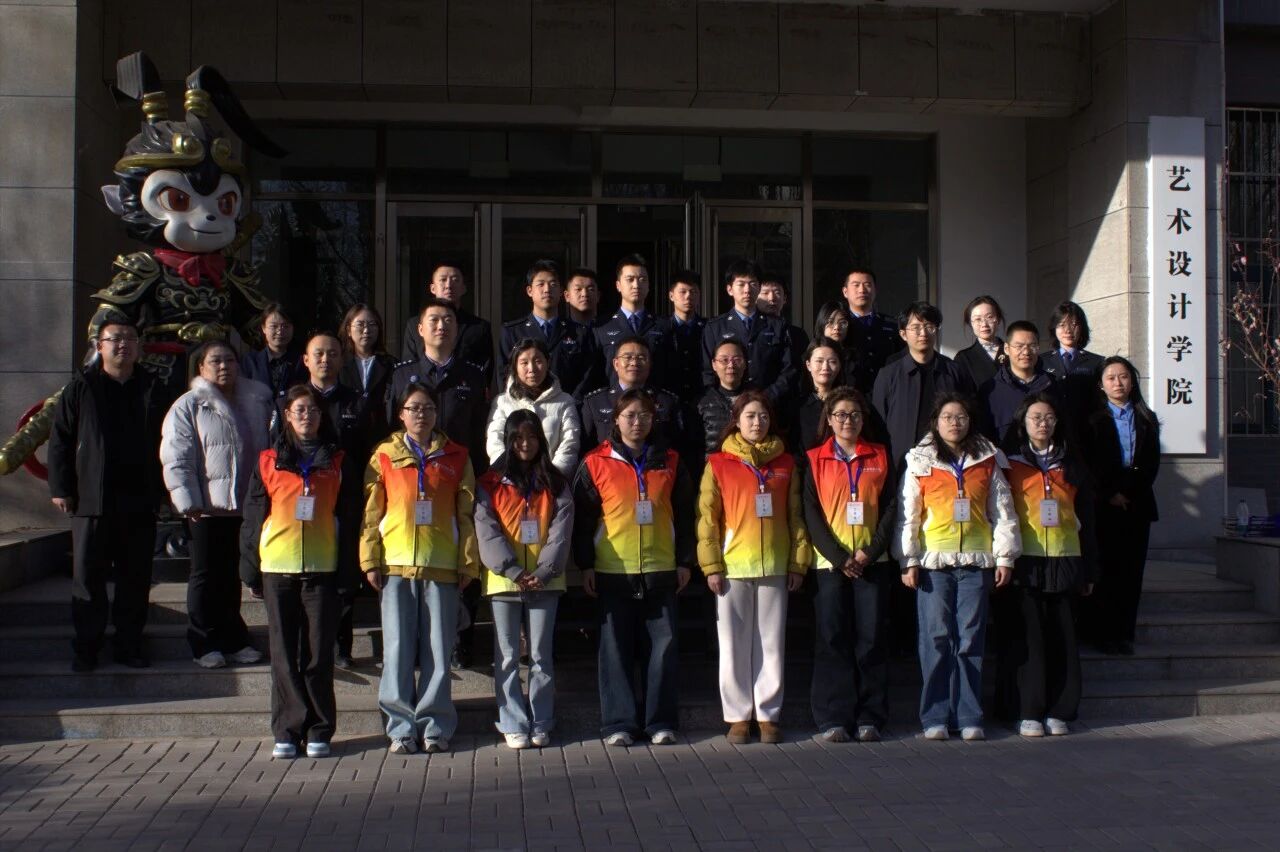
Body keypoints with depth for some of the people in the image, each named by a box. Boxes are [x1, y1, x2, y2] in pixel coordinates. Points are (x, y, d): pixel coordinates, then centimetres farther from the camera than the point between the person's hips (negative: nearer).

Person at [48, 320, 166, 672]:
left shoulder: (152, 390, 8)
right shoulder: (81, 387, 2)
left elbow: (163, 442, 13)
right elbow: (60, 439, 2)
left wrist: (159, 490, 7)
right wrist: (60, 488, -3)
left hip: (139, 501, 2)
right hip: (92, 499, -2)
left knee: (136, 577, 7)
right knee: (88, 577, 4)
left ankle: (130, 642, 18)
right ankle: (86, 646, 15)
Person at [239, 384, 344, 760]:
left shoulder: (336, 461, 9)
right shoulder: (269, 461, 9)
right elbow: (253, 517, 8)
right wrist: (250, 569, 3)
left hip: (321, 568, 0)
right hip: (278, 569, 1)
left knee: (318, 654, 1)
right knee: (285, 654, 4)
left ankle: (319, 732, 10)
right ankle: (288, 731, 11)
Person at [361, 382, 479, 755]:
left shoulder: (455, 456, 9)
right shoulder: (384, 456, 7)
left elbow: (466, 514, 7)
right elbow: (371, 512, 5)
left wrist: (468, 563, 3)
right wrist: (371, 562, 0)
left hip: (441, 565, 0)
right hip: (396, 565, 0)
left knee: (438, 650, 2)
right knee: (398, 650, 1)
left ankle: (434, 726, 11)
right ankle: (402, 727, 9)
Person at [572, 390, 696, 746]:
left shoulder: (669, 462, 9)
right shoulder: (596, 463, 2)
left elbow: (684, 514, 12)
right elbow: (582, 517, 3)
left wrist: (684, 560, 8)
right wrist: (585, 564, -1)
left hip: (660, 571, 2)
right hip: (613, 571, -1)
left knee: (662, 647, 3)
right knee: (616, 649, 2)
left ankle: (661, 722, 12)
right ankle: (619, 723, 10)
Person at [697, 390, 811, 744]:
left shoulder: (785, 463, 9)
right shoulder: (719, 464, 2)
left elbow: (795, 516, 9)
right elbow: (707, 518, -2)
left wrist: (798, 562, 4)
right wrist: (712, 565, -7)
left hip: (775, 567, 2)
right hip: (733, 568, -2)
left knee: (772, 644, 6)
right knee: (734, 645, 4)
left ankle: (768, 715, 16)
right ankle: (738, 717, 13)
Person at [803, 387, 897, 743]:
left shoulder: (880, 457, 10)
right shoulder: (815, 460, 7)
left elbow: (891, 507, 4)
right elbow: (811, 514, 0)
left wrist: (871, 551, -8)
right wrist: (839, 556, -10)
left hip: (872, 562, 1)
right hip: (830, 562, -1)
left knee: (871, 638, 0)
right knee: (832, 638, -3)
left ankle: (870, 718, 7)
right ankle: (833, 719, 2)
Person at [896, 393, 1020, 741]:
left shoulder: (987, 461, 9)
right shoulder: (920, 462, 4)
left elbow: (1003, 512, 11)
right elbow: (907, 515, 3)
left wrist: (1005, 557, 5)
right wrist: (909, 562, -2)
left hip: (976, 560, 1)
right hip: (933, 561, -1)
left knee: (970, 640, 3)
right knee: (936, 639, -1)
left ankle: (969, 717, 8)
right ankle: (935, 717, 5)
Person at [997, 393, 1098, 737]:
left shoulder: (1072, 466, 13)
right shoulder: (1010, 464, 5)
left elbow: (1086, 521, 15)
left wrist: (1089, 570, 10)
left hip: (1063, 561, 3)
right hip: (1023, 563, -3)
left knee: (1061, 638, 2)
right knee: (1026, 637, -3)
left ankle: (1058, 711, 10)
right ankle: (1027, 712, 3)